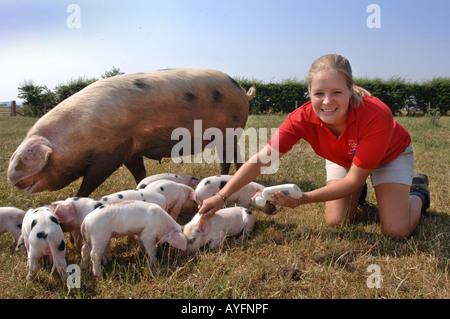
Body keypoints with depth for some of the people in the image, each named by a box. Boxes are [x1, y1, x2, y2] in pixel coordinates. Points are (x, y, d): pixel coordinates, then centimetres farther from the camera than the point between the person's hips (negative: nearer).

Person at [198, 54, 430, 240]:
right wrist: (221, 196, -39)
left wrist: (304, 199, -45)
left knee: (396, 231, -15)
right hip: (342, 158, 3)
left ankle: (417, 192, 19)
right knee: (336, 222, -9)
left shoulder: (377, 116, -42)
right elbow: (263, 159, -32)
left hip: (390, 156, -3)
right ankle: (357, 194, 24)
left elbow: (354, 179, -35)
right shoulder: (304, 117, -34)